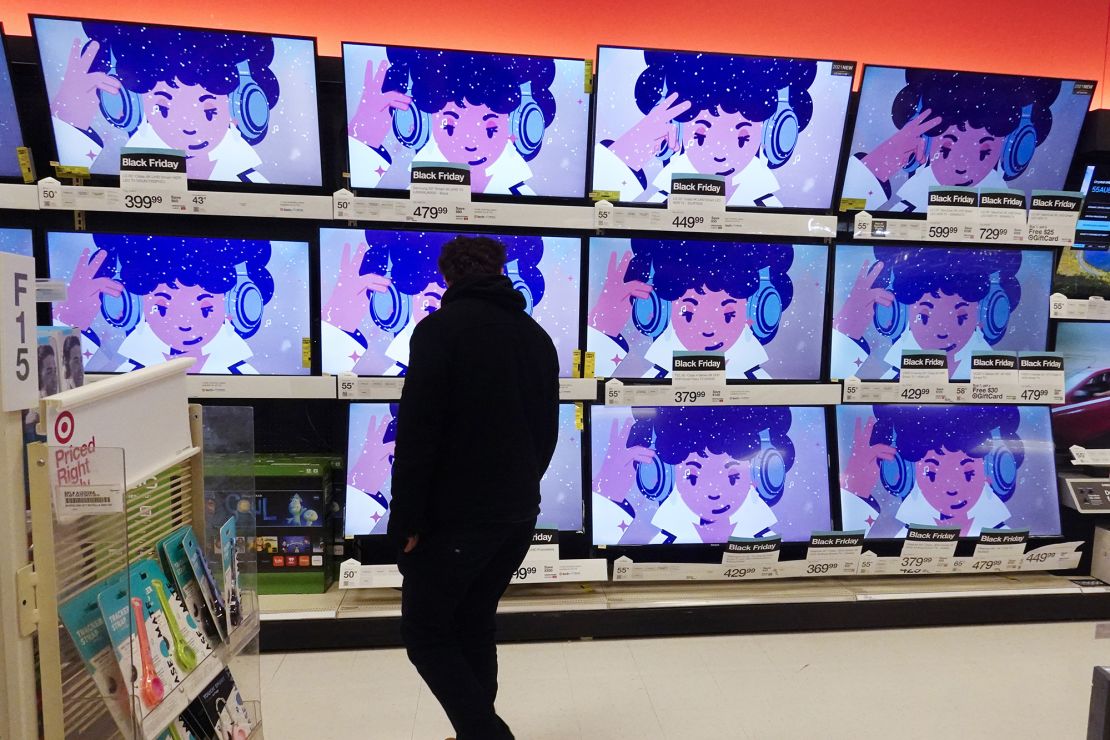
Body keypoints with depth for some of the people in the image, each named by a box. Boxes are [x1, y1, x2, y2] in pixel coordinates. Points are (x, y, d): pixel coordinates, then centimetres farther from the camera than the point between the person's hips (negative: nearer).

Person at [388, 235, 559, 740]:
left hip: (454, 516, -6)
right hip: (518, 514, 7)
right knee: (475, 628, 20)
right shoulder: (536, 335, 8)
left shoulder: (441, 329, -11)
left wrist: (407, 518, -10)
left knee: (425, 634, 9)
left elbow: (417, 430, -17)